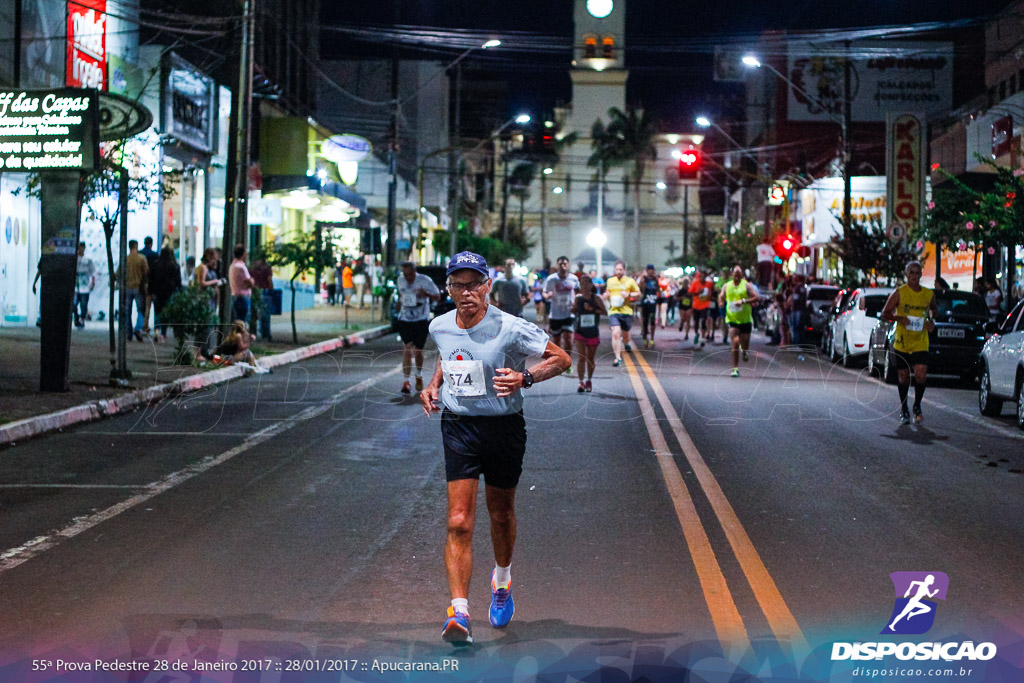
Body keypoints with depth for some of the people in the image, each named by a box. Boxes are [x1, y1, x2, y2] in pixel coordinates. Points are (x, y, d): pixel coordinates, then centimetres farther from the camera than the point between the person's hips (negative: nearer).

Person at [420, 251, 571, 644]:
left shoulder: (510, 329, -15)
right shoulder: (440, 327, 0)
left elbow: (561, 359, -7)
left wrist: (525, 379, -22)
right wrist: (434, 385, 6)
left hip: (504, 428, -2)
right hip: (457, 427, 2)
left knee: (501, 514, 17)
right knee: (459, 523, -11)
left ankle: (502, 580, 46)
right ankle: (459, 612, -15)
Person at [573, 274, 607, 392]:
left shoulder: (596, 298, -7)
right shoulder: (578, 297, 0)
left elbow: (605, 312, -8)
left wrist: (593, 309, -20)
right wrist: (574, 308, -9)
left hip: (593, 332, 0)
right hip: (580, 332, 0)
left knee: (590, 359, 12)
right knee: (581, 357, -12)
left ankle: (589, 381, 29)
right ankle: (581, 382, -13)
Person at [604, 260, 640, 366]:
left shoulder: (630, 281, 2)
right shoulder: (610, 281, 11)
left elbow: (638, 293, 6)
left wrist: (629, 294, -12)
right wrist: (606, 295, 2)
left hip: (626, 311, 0)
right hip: (613, 311, 0)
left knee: (625, 334, 12)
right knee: (615, 333, -17)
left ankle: (626, 344, 50)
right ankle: (618, 358, -14)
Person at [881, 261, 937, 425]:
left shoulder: (929, 294, 4)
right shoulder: (899, 293, -4)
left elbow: (934, 309, 24)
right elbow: (884, 314, -1)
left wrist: (931, 320, 3)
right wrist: (899, 318, -19)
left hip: (920, 343, 1)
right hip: (901, 342, -1)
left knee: (921, 375, -13)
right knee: (903, 377, 8)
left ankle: (917, 406, 10)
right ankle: (903, 410, 25)